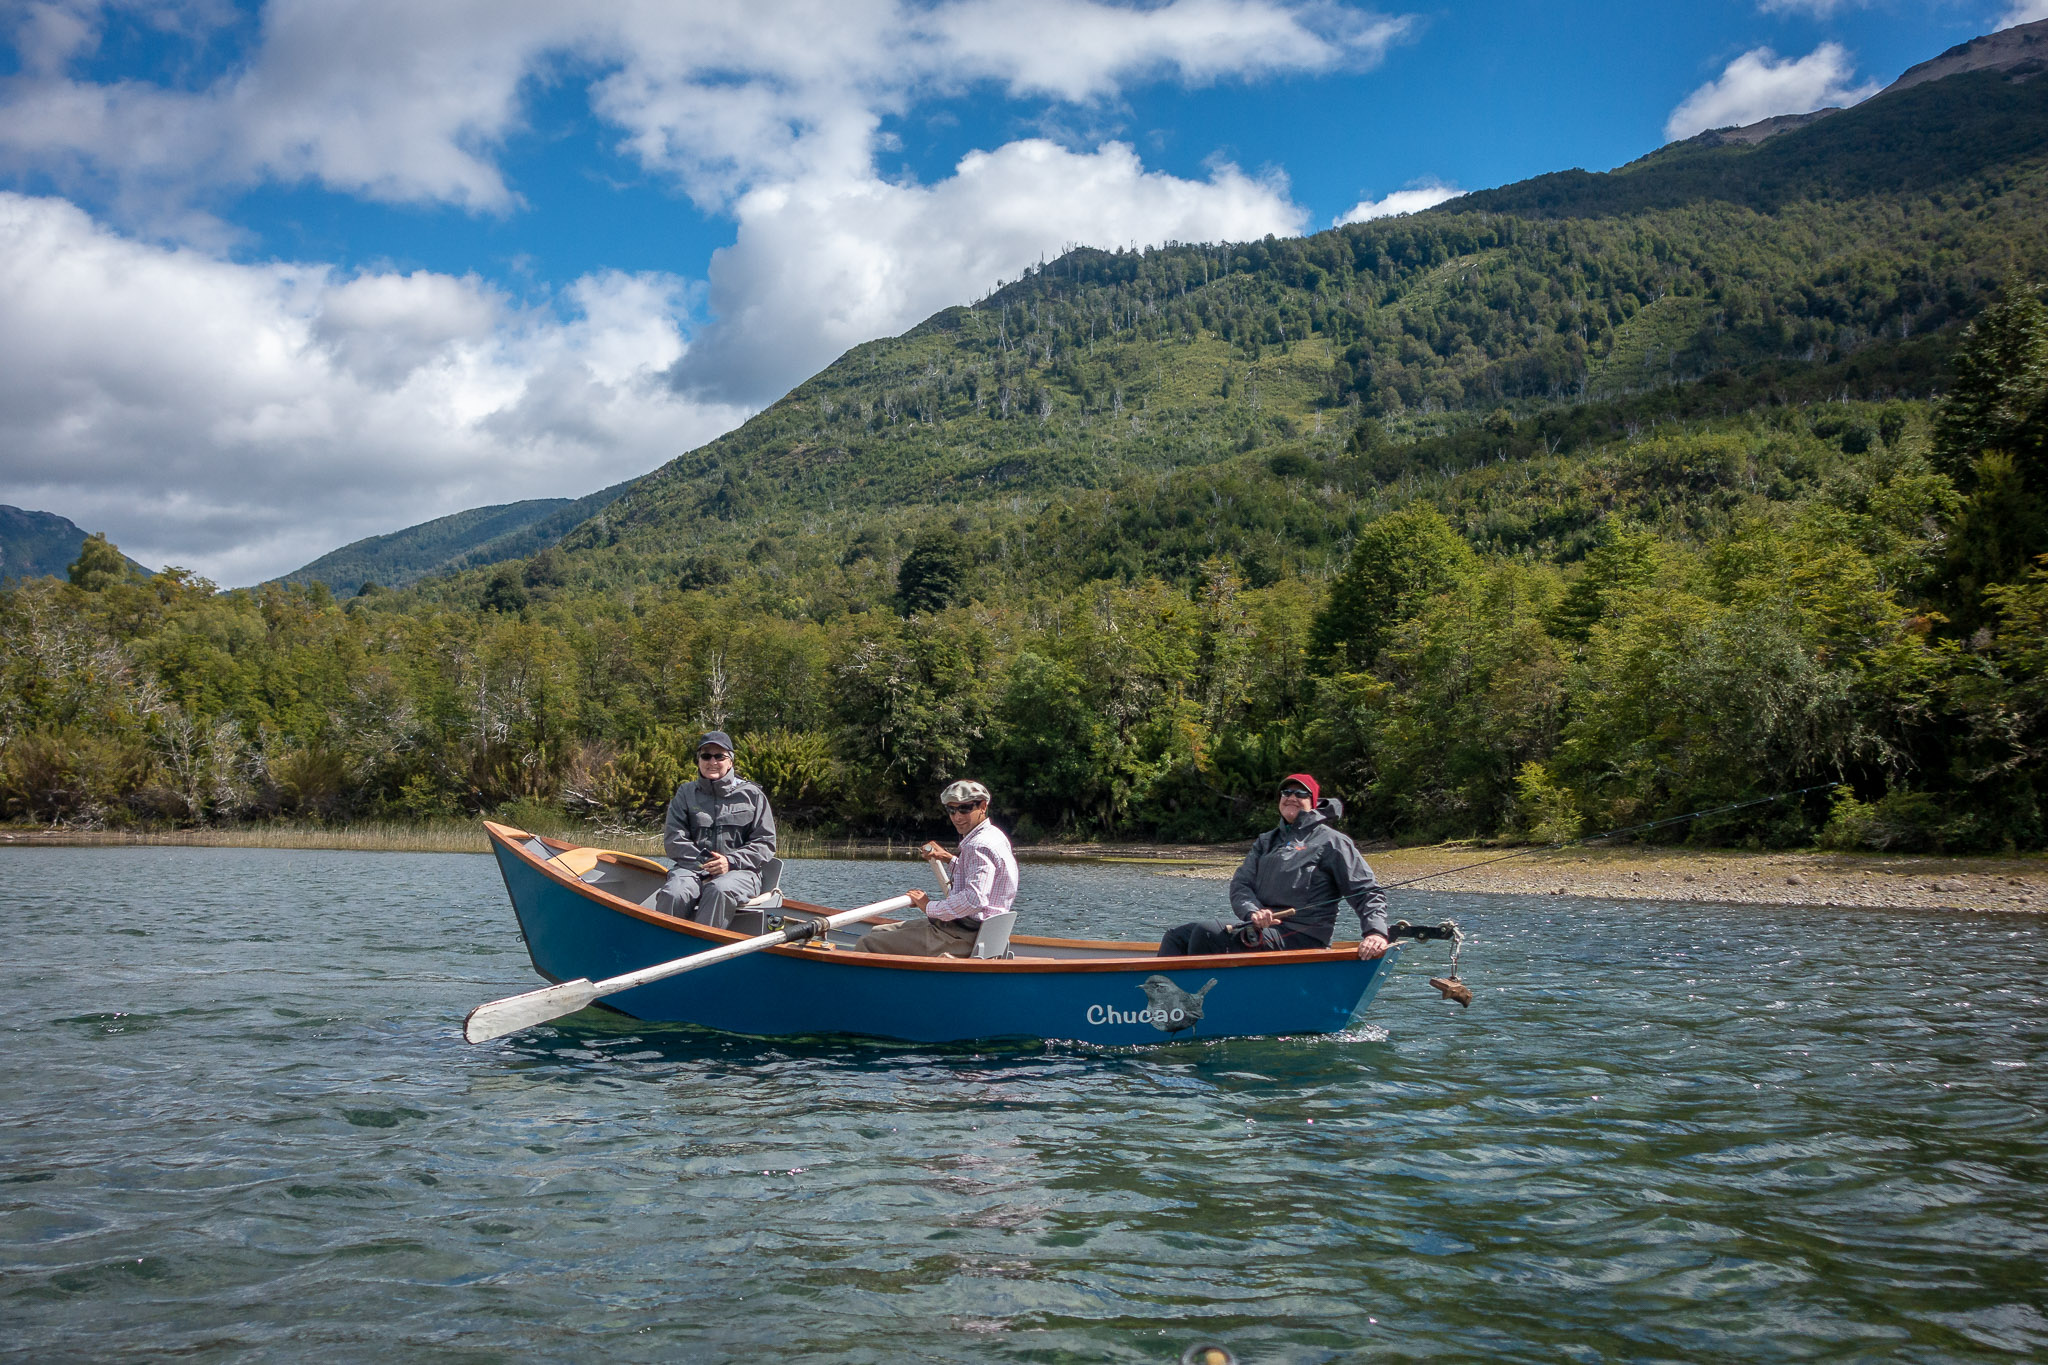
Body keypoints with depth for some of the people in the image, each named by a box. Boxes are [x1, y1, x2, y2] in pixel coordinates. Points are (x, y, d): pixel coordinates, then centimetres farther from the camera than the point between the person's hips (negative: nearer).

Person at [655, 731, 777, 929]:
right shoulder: (686, 793, 17)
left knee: (719, 890, -38)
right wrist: (702, 862, -10)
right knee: (672, 894, -33)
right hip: (692, 868, 2)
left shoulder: (752, 795, 12)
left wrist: (731, 862, -10)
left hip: (739, 871, -2)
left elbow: (765, 842, 7)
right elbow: (673, 838, 7)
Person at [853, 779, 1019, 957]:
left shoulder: (980, 846, -20)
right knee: (879, 931, 21)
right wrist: (950, 859, 26)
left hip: (963, 939, -11)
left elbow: (975, 899, -31)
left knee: (867, 944, -12)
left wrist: (930, 907, -19)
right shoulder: (994, 835, 14)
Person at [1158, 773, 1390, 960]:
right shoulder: (1266, 842, 20)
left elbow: (1368, 891, -3)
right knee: (1177, 936, 0)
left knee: (1206, 931, -25)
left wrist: (1375, 932, -22)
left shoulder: (1331, 841, 1)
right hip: (1259, 931, 8)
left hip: (1298, 939, -8)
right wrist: (1252, 912, -17)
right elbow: (1240, 885, 7)